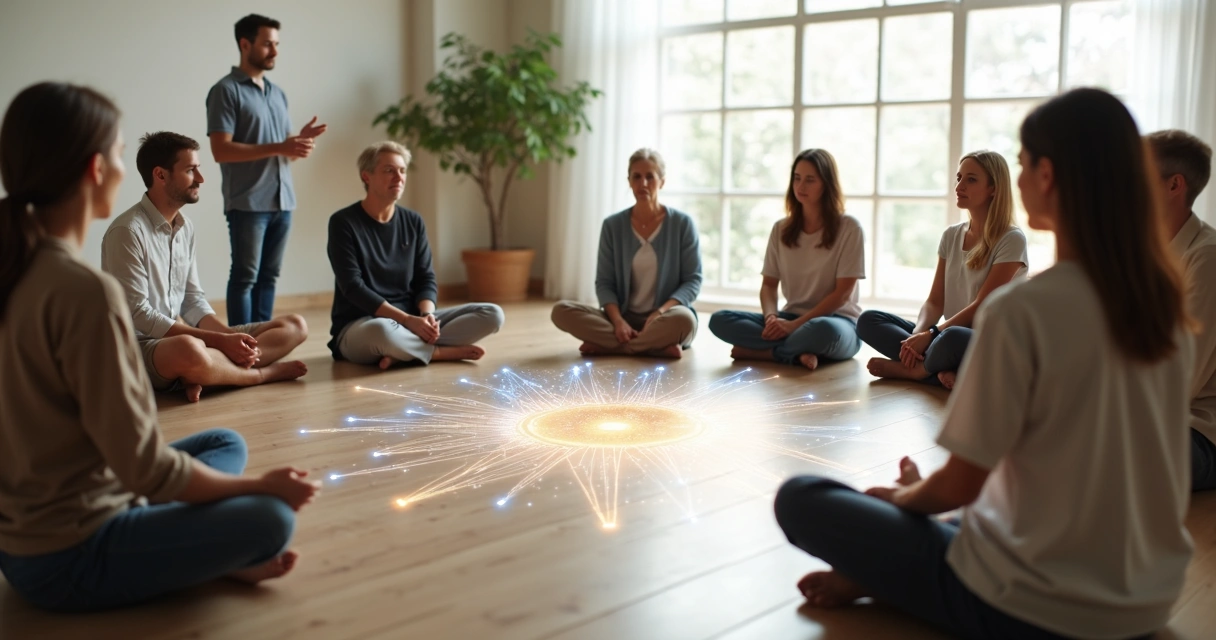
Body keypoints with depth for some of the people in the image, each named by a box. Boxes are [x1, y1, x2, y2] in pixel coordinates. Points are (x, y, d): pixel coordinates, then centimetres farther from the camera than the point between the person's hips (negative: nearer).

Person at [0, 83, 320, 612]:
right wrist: (259, 486, -9)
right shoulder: (85, 291, -26)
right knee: (268, 518, -15)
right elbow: (144, 465, -23)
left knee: (224, 444, 17)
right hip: (69, 558, -9)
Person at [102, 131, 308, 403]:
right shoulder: (128, 231, -14)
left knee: (295, 326, 0)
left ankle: (203, 375, -20)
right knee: (189, 350, -44)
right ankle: (261, 373, -13)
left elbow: (192, 299, 10)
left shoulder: (186, 227, 10)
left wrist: (230, 337, -10)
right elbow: (137, 314, -18)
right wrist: (220, 340, -20)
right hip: (140, 347, -8)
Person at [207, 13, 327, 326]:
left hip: (282, 200, 7)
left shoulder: (278, 93, 17)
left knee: (269, 276, 9)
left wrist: (301, 142, -3)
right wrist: (278, 148, -20)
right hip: (247, 203, -6)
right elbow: (221, 150, -15)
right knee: (245, 277, -3)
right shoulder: (226, 90, -5)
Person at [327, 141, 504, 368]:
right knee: (382, 331, -43)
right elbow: (353, 287, -14)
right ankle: (443, 351, -14)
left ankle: (405, 352, -21)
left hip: (412, 320, 6)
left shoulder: (413, 222, 9)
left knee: (492, 314, -11)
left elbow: (426, 278, 7)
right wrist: (407, 319, -22)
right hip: (359, 326, -5)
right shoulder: (343, 223, -6)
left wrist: (426, 314, -16)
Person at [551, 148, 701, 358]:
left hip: (663, 320, -3)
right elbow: (604, 282, 2)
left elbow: (693, 280, -3)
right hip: (625, 318, 3)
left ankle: (608, 346, -21)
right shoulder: (613, 225, 3)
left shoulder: (682, 223, -3)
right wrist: (618, 320, -18)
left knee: (683, 319, -39)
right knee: (561, 311, -23)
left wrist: (661, 312, -21)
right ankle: (658, 347, -26)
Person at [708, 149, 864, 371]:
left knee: (822, 330, -43)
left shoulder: (849, 228, -6)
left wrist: (795, 325, -20)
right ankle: (798, 352, -27)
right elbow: (768, 285, 7)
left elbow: (842, 293, -11)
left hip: (836, 321, -4)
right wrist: (771, 317, -17)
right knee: (720, 320, -18)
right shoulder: (781, 229, 8)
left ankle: (760, 351, -19)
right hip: (791, 320, 5)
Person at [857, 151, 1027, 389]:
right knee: (869, 320, -9)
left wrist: (930, 335, -22)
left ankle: (910, 369, -11)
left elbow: (982, 307, -16)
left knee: (953, 338, -41)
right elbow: (935, 302, 5)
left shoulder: (1011, 240, -9)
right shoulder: (951, 236, 10)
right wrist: (918, 334, -16)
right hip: (951, 334, 7)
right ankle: (942, 369, -24)